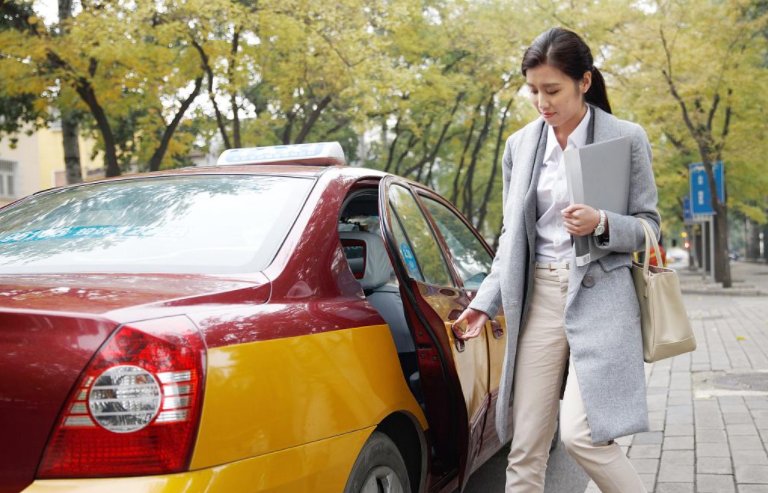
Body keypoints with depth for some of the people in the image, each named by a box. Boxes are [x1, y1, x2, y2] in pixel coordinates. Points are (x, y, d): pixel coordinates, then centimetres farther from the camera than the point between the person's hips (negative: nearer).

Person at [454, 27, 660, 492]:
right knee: (526, 447, 4)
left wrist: (601, 224, -17)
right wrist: (485, 302, 7)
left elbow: (648, 225, 3)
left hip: (599, 296, -4)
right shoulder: (520, 145, 10)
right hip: (537, 298, 4)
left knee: (581, 434, -15)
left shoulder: (627, 138, -1)